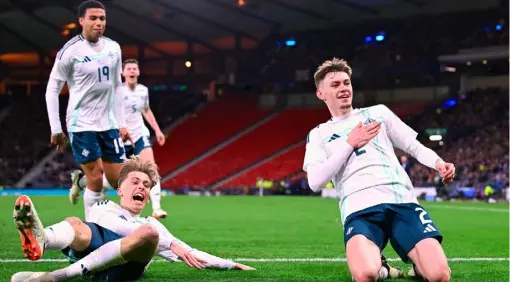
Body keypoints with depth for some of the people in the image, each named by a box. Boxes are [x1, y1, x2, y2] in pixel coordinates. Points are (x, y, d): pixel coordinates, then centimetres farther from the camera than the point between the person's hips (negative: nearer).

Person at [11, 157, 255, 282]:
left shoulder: (153, 225, 41)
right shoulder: (103, 208, 29)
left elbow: (189, 253, 40)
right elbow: (117, 226, 6)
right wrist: (169, 243, -4)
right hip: (94, 253, -1)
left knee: (148, 233, -33)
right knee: (76, 224, -34)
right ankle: (40, 241, -77)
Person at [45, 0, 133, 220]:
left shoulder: (113, 48, 6)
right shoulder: (70, 51, -11)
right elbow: (52, 91, -6)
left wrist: (122, 123, 11)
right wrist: (56, 130, -8)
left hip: (109, 124, 6)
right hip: (82, 125, -6)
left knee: (119, 179, 4)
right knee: (96, 179, -8)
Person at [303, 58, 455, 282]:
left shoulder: (378, 112, 24)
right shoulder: (318, 135, 20)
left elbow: (414, 146, 22)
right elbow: (315, 182, 4)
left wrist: (438, 162, -1)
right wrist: (349, 144, 1)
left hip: (402, 201, 2)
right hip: (360, 209, -1)